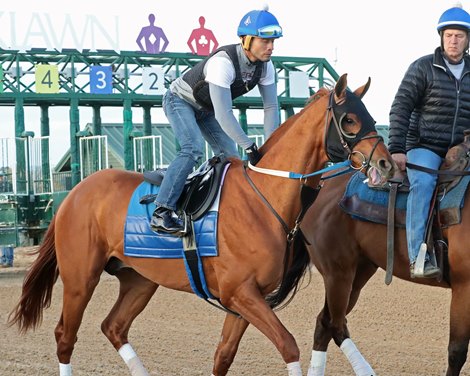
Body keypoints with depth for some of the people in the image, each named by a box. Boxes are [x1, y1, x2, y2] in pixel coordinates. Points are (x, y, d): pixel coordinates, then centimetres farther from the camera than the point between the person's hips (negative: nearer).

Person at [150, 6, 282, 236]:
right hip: (180, 101, -8)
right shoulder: (223, 62, -39)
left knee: (230, 156, 2)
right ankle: (161, 214, -32)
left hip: (206, 109, 8)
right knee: (193, 149, -28)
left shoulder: (265, 65, -16)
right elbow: (223, 114, -42)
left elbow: (271, 106, -9)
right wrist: (250, 147, -40)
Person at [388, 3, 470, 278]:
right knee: (423, 183, -31)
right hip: (424, 147, -5)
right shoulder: (423, 68, 0)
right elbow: (401, 108, -3)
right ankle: (419, 257, -38)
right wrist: (396, 149, -11)